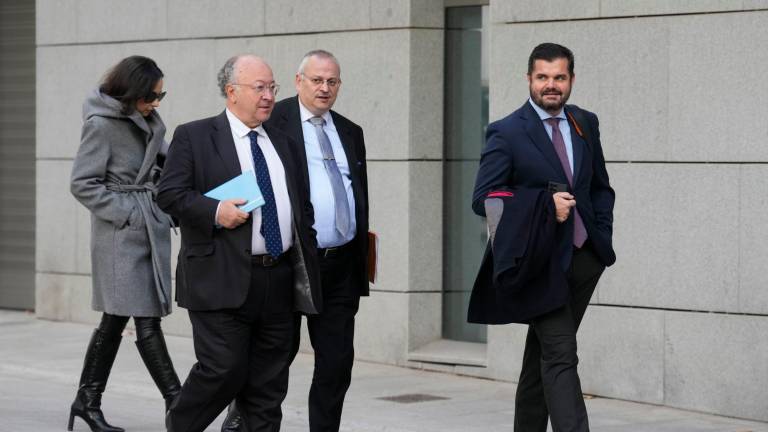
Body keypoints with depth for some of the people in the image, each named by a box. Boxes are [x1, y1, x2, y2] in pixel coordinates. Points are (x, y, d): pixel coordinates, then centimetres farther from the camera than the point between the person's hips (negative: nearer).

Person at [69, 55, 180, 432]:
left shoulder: (148, 121, 10)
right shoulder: (102, 125, -11)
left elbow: (166, 165, 21)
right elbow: (82, 183, -10)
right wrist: (126, 213, -14)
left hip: (151, 229, 8)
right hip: (122, 233, -8)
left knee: (115, 319, 12)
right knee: (147, 320, -7)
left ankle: (88, 401, 19)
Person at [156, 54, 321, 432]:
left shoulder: (282, 142, 18)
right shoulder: (194, 137, 1)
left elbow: (303, 207, 21)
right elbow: (169, 194, -7)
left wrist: (307, 270, 15)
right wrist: (215, 211, -20)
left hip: (278, 281, 6)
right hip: (223, 281, -6)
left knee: (269, 383, 6)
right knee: (223, 369, -9)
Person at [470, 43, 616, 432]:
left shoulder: (586, 123, 10)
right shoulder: (507, 133, -8)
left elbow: (601, 188, 20)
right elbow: (482, 198, -11)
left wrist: (603, 236, 7)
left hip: (584, 258, 6)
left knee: (542, 353, 14)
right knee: (560, 356, -12)